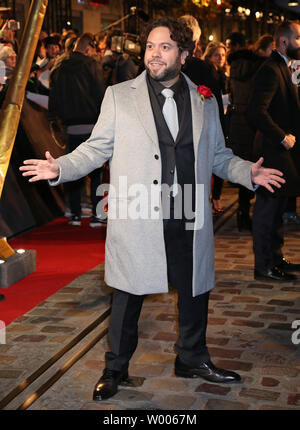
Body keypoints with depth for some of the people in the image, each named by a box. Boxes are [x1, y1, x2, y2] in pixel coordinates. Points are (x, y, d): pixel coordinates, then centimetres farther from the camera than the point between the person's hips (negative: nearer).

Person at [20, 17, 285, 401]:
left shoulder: (204, 101, 10)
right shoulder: (118, 96, 3)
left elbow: (217, 155, 16)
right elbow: (96, 148, 3)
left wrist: (247, 171, 2)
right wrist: (60, 168, -11)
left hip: (190, 221, 3)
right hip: (136, 221, -2)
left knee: (195, 292, 14)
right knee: (128, 296, 8)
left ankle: (192, 359, 37)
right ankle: (116, 368, 28)